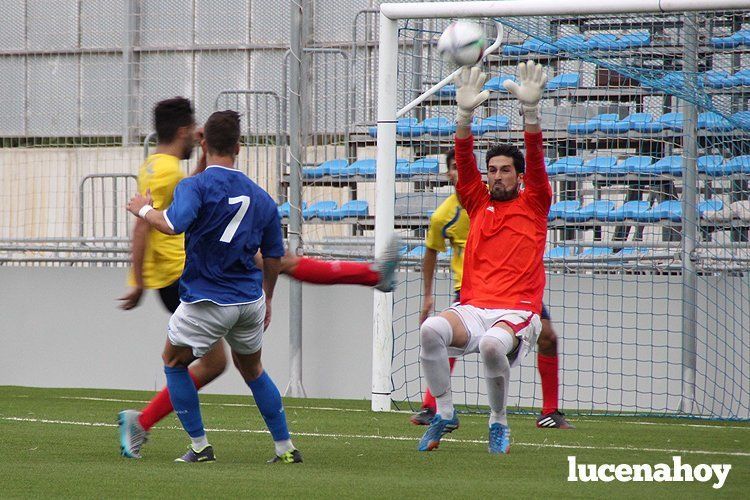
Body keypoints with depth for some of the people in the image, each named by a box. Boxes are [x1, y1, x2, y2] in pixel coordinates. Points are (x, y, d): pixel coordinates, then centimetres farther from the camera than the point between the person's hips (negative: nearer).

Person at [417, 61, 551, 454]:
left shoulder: (533, 205, 11)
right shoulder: (478, 204, 19)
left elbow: (535, 158, -2)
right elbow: (464, 161, 7)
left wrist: (530, 109, -15)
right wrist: (465, 113, -7)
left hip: (517, 312, -3)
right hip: (472, 309, 3)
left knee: (492, 345, -37)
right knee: (431, 329, -30)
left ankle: (499, 423, -11)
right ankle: (445, 414, -12)